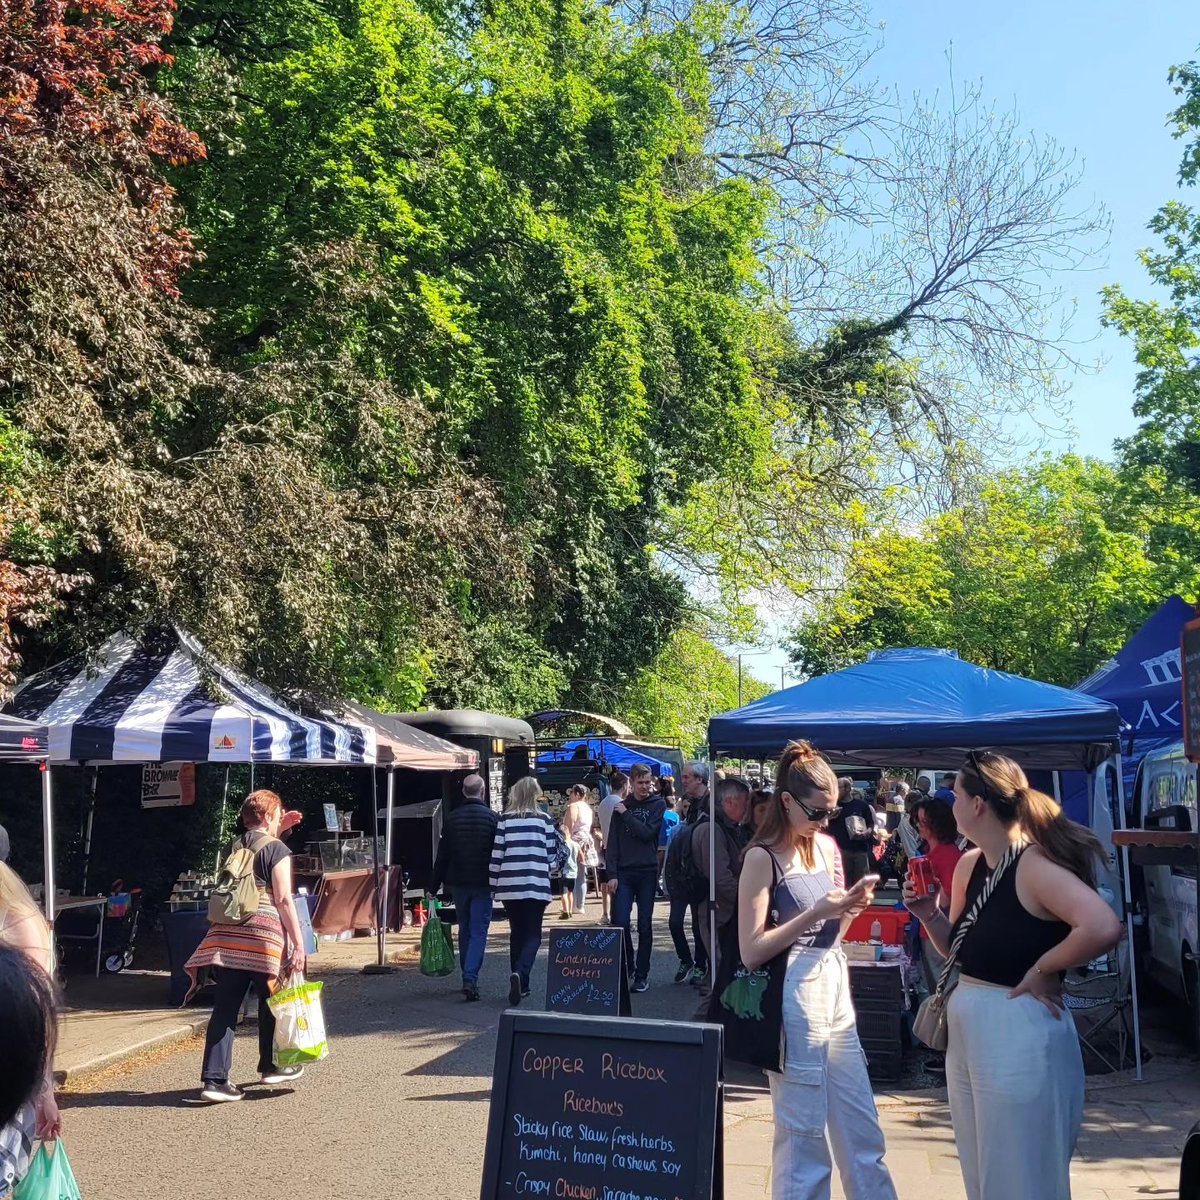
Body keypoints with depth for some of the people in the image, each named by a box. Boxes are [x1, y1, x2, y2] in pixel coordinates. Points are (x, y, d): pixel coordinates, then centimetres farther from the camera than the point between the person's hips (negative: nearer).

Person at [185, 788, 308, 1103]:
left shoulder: (233, 848, 16)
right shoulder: (277, 849, -4)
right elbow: (283, 899, -10)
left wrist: (278, 831, 43)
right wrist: (298, 942, -9)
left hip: (227, 934, 5)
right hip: (263, 934, -5)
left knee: (225, 1006, 3)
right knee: (271, 1000, 14)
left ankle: (214, 1078, -3)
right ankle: (270, 1066, 28)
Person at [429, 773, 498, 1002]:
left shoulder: (452, 818, 2)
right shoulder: (492, 818, -5)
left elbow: (442, 856, 3)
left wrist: (434, 887, 7)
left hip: (458, 883, 3)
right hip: (483, 884, -3)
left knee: (464, 930, 16)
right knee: (479, 932, -2)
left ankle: (468, 977, 23)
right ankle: (470, 979, -17)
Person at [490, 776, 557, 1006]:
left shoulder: (504, 819, 2)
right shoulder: (544, 820, 1)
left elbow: (496, 855, 0)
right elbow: (552, 854, 6)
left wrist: (495, 885, 8)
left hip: (509, 886, 2)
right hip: (536, 885, -1)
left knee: (516, 933, 14)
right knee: (533, 935, 4)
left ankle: (520, 984, 17)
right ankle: (520, 973, -21)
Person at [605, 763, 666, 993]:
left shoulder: (658, 805, 3)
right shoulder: (621, 808, 9)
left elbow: (648, 833, -11)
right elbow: (612, 844, 5)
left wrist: (626, 815, -6)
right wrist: (612, 874, -3)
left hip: (648, 872, -1)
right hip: (623, 873, 1)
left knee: (645, 926, 4)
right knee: (620, 923, -6)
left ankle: (642, 975, 11)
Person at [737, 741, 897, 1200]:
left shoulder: (827, 846, 9)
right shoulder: (763, 857, -11)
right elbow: (751, 951, -15)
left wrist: (850, 909, -2)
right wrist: (815, 913, -19)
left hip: (837, 993, 7)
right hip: (795, 999, -7)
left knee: (863, 1131, 14)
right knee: (804, 1135, 3)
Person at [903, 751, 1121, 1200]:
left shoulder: (1035, 865, -20)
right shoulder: (968, 865, 5)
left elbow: (1103, 928, -34)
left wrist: (1042, 971, -22)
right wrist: (928, 914, -3)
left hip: (1020, 1034, -8)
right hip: (966, 1031, 9)